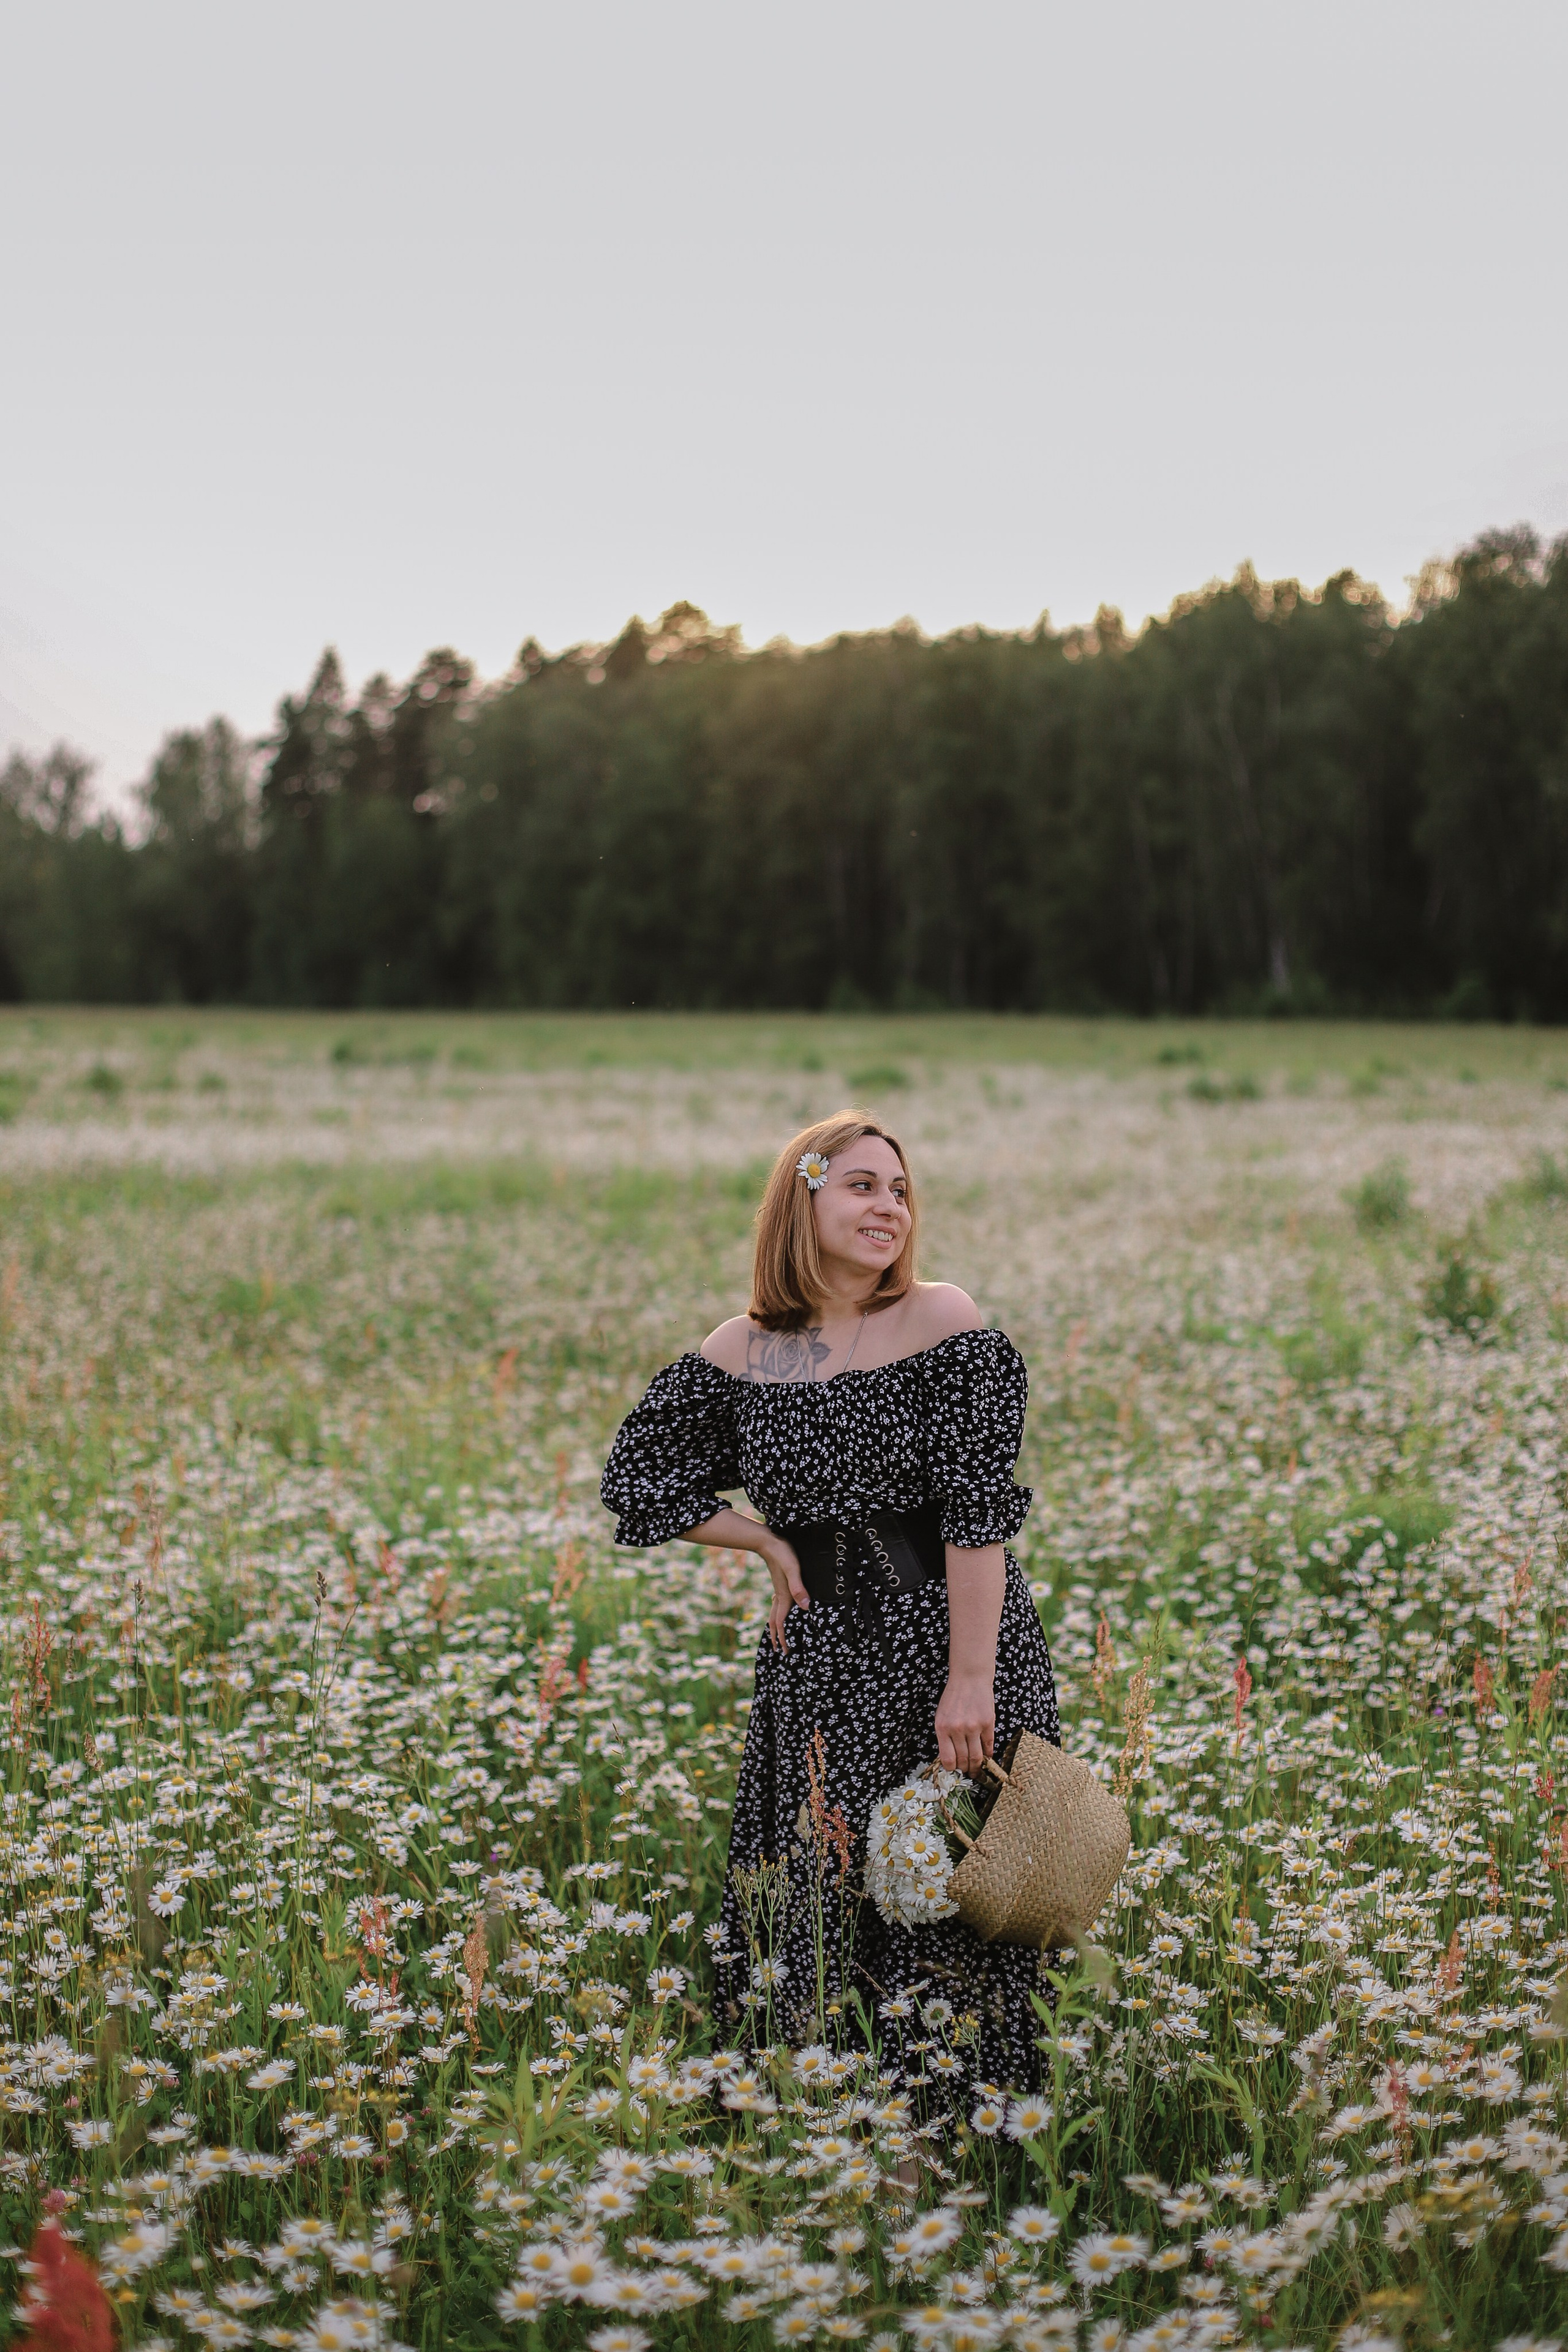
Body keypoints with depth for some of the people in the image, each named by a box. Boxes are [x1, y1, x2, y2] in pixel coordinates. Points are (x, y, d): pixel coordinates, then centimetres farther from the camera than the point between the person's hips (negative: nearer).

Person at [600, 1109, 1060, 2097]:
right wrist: (770, 1540, 1)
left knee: (947, 1896, 0)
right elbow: (639, 1475, 14)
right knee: (810, 1900, 10)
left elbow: (981, 1507, -14)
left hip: (943, 1639, -4)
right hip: (817, 1657, 4)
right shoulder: (742, 1351, 3)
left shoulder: (943, 1322, -8)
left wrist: (970, 1681, -19)